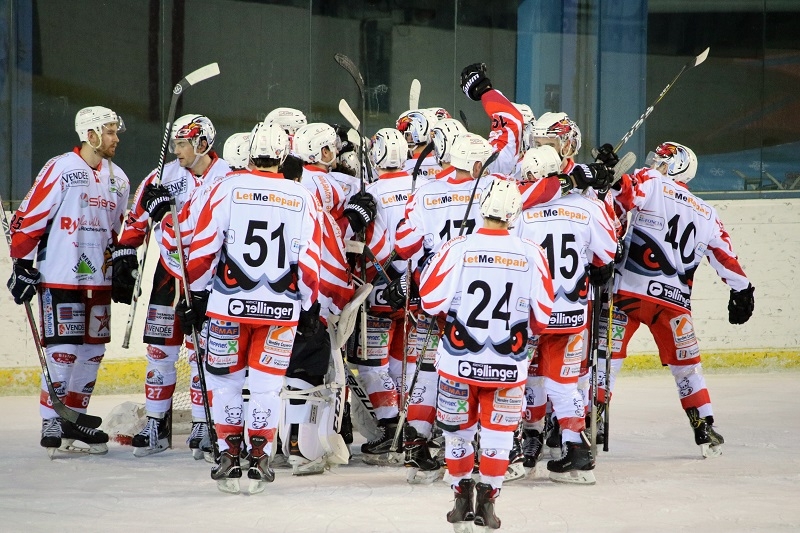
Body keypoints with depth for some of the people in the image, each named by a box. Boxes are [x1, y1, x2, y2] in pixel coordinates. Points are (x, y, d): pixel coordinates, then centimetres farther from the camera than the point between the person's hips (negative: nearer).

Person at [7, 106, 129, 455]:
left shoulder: (117, 179, 12)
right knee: (63, 351, -8)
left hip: (99, 280, 7)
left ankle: (73, 419, 18)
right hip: (59, 278, -7)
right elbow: (28, 219, -10)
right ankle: (51, 423, 1)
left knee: (92, 351, 8)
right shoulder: (60, 170, -10)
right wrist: (23, 265, -12)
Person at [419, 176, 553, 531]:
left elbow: (430, 302, -5)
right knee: (498, 432, 12)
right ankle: (486, 501, 10)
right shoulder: (531, 254, -8)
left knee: (458, 427, 17)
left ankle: (463, 498, 23)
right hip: (508, 365, 0)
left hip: (459, 360, 0)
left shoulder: (457, 248, -12)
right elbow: (542, 315, -1)